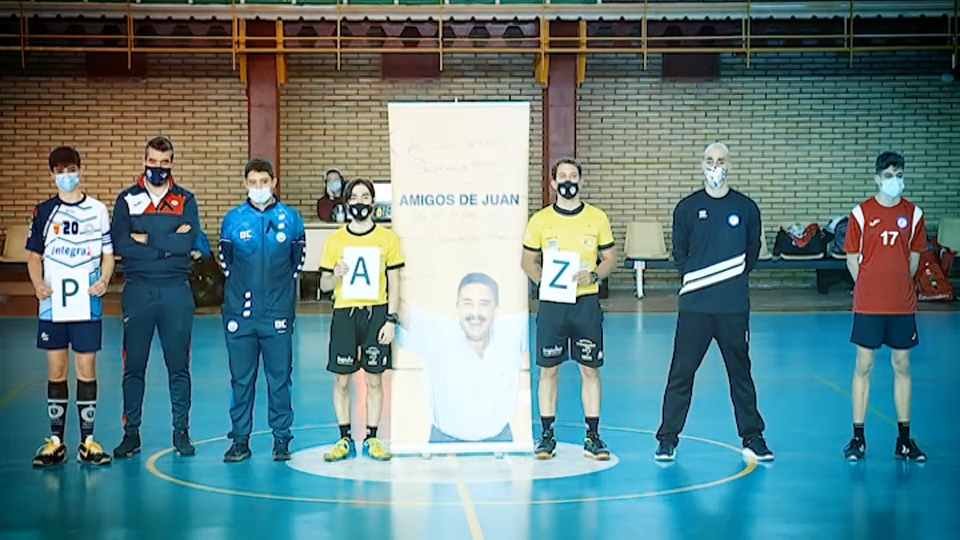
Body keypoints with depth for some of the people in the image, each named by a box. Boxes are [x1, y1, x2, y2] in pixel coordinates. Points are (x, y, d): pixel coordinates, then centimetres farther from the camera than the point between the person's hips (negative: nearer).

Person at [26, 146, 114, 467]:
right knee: (56, 371, 5)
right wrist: (37, 283, -9)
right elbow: (34, 255, 10)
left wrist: (104, 279, -12)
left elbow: (108, 253, 6)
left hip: (87, 304, -1)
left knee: (86, 369, 1)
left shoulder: (97, 210, 4)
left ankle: (87, 441, 8)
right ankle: (56, 442, 11)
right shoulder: (43, 212, 7)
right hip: (53, 303, 1)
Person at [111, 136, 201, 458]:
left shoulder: (185, 200, 6)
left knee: (179, 365, 5)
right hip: (138, 290, 0)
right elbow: (120, 244, -9)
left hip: (176, 291, 0)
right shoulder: (127, 199, 6)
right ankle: (131, 432, 12)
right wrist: (167, 244, -11)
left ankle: (181, 432, 14)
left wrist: (145, 239, -9)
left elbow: (186, 243, -10)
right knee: (133, 366, 4)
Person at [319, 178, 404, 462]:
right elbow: (324, 284, 9)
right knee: (341, 380, 2)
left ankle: (372, 439, 11)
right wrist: (336, 275, -14)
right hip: (344, 313, 1)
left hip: (376, 313, -1)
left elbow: (394, 282, 4)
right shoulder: (335, 240, 6)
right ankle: (345, 439, 11)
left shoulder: (387, 238, 4)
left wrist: (391, 320, -4)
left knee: (374, 379, 3)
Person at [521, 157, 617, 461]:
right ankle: (547, 435, 13)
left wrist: (594, 276, -10)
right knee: (548, 369, 3)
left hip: (586, 302, 0)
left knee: (590, 369, 3)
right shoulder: (540, 220, 3)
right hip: (552, 302, 0)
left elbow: (610, 258, 9)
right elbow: (527, 260, 10)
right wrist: (542, 281, -6)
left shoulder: (598, 218, 4)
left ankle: (593, 436, 10)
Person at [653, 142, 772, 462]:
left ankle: (752, 438, 19)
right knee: (681, 373, 1)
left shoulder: (746, 208, 5)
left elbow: (752, 253, 13)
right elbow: (679, 254, 10)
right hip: (694, 305, 0)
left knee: (740, 373, 9)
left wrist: (734, 280, 6)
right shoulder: (687, 208, 4)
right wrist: (695, 277, 0)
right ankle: (668, 439, 8)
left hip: (734, 307, 1)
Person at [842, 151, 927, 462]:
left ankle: (904, 439, 15)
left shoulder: (913, 214, 3)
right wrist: (869, 288, -1)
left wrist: (899, 286, 6)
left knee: (902, 366, 7)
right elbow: (852, 258, 2)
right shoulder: (862, 213, -3)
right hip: (868, 305, -2)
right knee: (863, 366, 1)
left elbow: (914, 256, 11)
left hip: (902, 305, 2)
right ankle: (858, 438, 9)